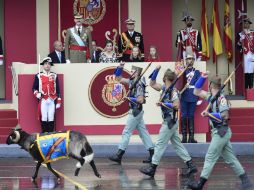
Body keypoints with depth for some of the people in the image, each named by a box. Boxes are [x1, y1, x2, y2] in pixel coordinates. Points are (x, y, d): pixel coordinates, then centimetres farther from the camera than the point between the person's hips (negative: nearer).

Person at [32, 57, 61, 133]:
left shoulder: (54, 76, 11)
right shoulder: (38, 76, 5)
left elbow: (57, 89, 10)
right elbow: (34, 88, 8)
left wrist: (58, 101, 5)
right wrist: (37, 94, -13)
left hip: (52, 100, 2)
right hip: (43, 100, -2)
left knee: (51, 118, 1)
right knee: (44, 118, -3)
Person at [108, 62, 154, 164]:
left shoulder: (139, 85, -18)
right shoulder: (131, 82, 8)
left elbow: (141, 100, -23)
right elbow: (119, 78, 16)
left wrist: (129, 98, -15)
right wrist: (120, 67, 3)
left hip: (135, 111, -9)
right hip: (135, 111, 9)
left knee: (126, 132, -6)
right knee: (143, 132, 9)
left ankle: (119, 155, -4)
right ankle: (152, 153, 9)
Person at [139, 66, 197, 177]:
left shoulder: (173, 91, -16)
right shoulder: (164, 88, 9)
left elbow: (176, 105, -25)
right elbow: (152, 84, 19)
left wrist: (163, 104, -19)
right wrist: (156, 70, 9)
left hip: (170, 121, -9)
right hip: (168, 121, 9)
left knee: (160, 144, -4)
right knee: (177, 144, 11)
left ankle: (152, 168, 0)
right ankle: (191, 166, 13)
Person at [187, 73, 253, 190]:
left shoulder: (221, 98, -15)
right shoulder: (212, 97, 10)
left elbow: (225, 115, -19)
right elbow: (197, 92, 18)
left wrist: (209, 114, -20)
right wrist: (202, 78, 7)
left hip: (221, 131, -9)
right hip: (218, 132, 9)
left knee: (210, 158, -6)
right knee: (230, 158, 9)